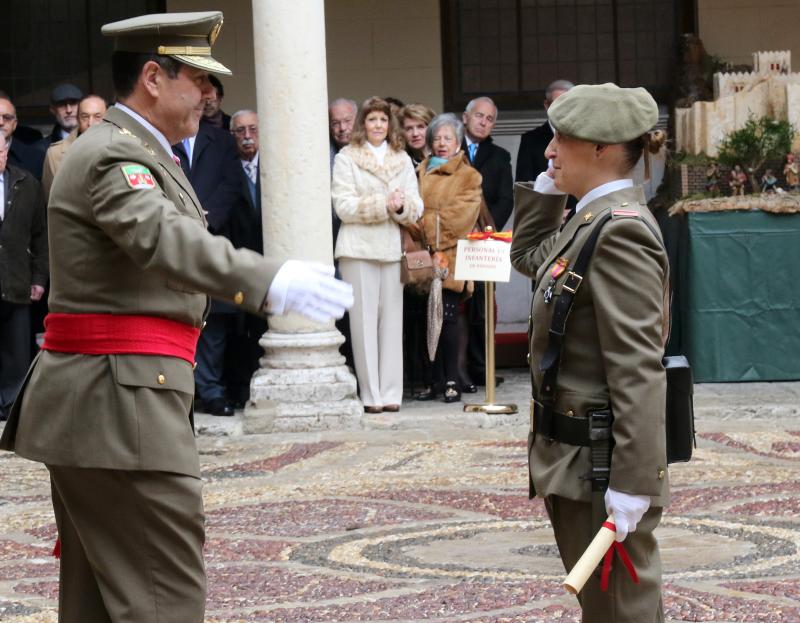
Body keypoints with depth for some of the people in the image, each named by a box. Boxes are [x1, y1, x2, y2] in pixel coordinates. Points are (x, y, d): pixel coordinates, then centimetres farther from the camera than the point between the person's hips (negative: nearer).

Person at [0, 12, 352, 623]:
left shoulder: (137, 154, 19)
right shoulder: (112, 156, -15)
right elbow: (165, 240, -35)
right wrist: (270, 279, -47)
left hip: (96, 404, 11)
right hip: (121, 404, -11)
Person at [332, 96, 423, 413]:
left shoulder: (402, 160, 16)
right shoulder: (346, 159, 3)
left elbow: (416, 207, 10)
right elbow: (343, 206, -7)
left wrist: (402, 206, -11)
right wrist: (383, 204, -14)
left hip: (393, 247, 4)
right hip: (358, 248, -3)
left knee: (392, 318, 2)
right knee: (364, 319, -4)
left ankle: (391, 392, 6)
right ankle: (370, 394, -1)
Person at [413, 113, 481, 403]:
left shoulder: (469, 177, 6)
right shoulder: (421, 172, 18)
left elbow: (459, 216, -5)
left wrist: (426, 225, -7)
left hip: (450, 259, -4)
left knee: (447, 318, -8)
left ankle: (452, 379, -2)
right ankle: (435, 378, 9)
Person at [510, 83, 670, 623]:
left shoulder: (619, 230, -20)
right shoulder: (590, 222, 10)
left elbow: (639, 370, -24)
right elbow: (528, 255, 31)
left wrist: (632, 483, -26)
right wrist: (549, 185, 15)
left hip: (602, 463, -10)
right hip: (575, 458, 10)